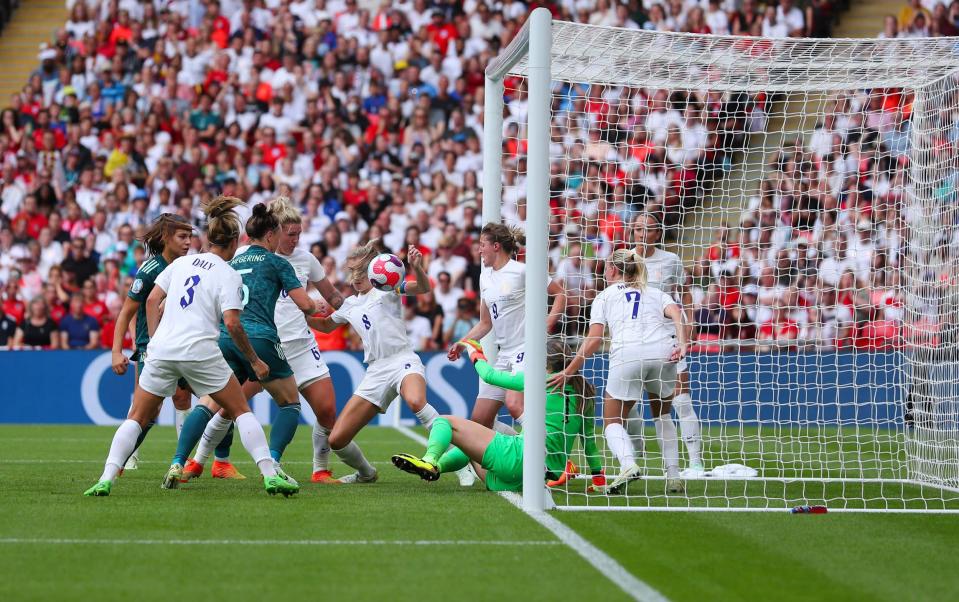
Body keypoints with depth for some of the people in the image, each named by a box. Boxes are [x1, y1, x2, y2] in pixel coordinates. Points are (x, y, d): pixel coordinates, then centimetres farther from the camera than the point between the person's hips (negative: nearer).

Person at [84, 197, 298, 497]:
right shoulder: (229, 276, 2)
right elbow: (232, 323, -8)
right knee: (242, 411, 10)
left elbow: (152, 300, 12)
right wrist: (255, 361, 1)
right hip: (200, 352, -3)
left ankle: (106, 479, -7)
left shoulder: (182, 262, 16)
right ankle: (270, 476, -2)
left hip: (161, 349, 3)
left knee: (136, 418, 10)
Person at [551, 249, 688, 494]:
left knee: (612, 421, 8)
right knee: (662, 414, 26)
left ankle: (628, 464, -23)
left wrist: (569, 371, 15)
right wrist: (682, 344, -6)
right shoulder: (656, 293, 28)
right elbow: (676, 313, 6)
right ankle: (673, 477, 15)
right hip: (663, 352, 3)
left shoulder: (605, 296, 22)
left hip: (626, 354, -3)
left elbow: (594, 339, 10)